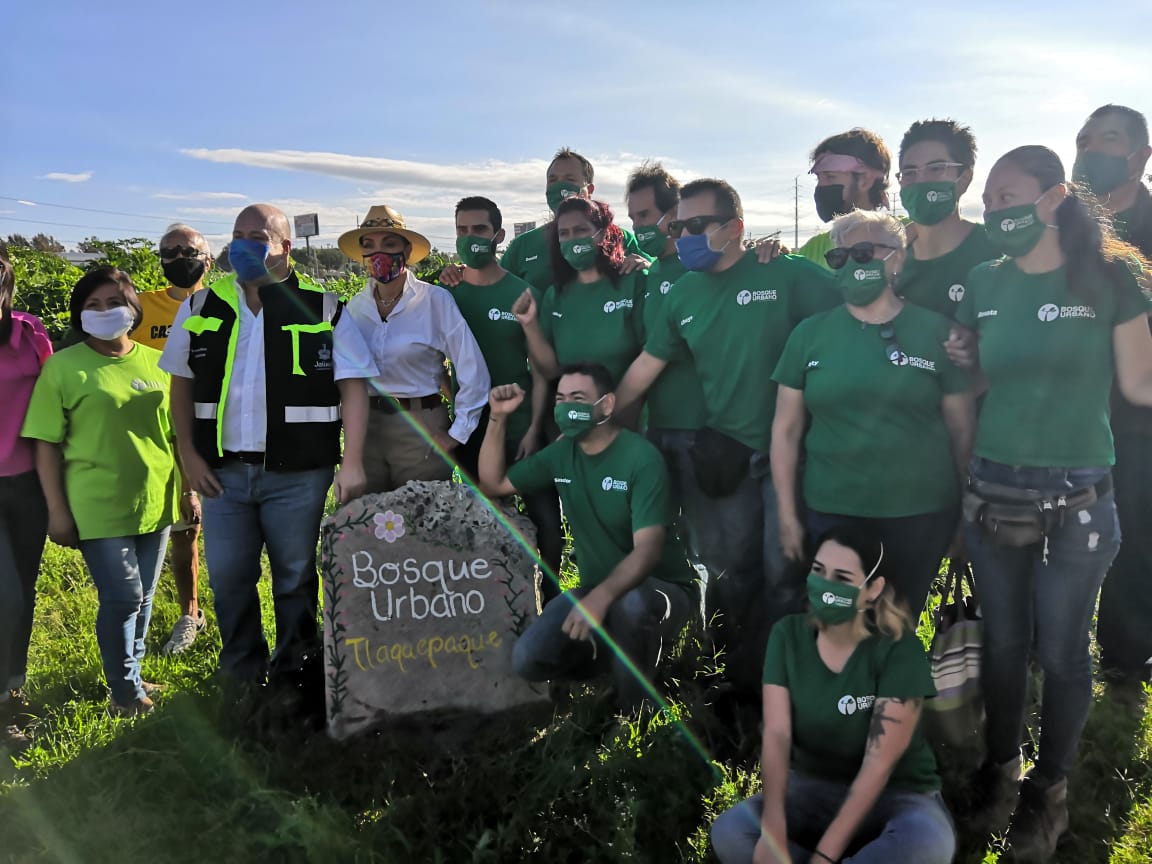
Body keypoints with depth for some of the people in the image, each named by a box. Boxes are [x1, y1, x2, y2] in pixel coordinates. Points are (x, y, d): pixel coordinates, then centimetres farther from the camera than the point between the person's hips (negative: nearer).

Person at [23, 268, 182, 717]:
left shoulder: (157, 363, 6)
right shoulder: (63, 367, -5)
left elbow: (177, 433, 13)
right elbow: (46, 444, -6)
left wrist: (188, 490, 12)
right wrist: (57, 511, -9)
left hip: (155, 503, 4)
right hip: (99, 508, -4)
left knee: (143, 598, 15)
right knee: (122, 598, -3)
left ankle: (131, 676, 34)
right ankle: (126, 693, 15)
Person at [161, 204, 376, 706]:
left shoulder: (323, 311, -2)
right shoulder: (201, 308, 7)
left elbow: (353, 387, -5)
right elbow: (181, 386, 10)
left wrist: (351, 462, -14)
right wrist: (189, 456, 1)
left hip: (298, 473, -2)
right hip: (224, 471, 3)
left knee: (295, 578, 9)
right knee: (228, 579, 10)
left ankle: (292, 673, 28)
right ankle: (242, 673, 31)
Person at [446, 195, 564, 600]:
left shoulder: (522, 293, -2)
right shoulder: (447, 296, 3)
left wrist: (534, 427, -11)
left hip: (520, 428, -2)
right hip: (470, 432, 2)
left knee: (544, 517, 0)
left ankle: (553, 598, 21)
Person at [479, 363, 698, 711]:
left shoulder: (642, 458, -20)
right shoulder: (561, 453, 0)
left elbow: (648, 548, -30)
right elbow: (492, 484, 8)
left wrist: (602, 596, -47)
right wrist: (497, 418, -5)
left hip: (660, 589, -5)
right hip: (597, 590, 5)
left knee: (630, 603, -41)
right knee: (527, 660, -16)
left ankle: (633, 708, -11)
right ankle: (611, 655, 15)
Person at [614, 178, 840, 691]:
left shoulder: (787, 274, -9)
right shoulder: (683, 294, 7)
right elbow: (646, 366, 12)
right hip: (727, 456, 4)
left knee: (783, 573, 5)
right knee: (731, 569, 13)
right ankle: (739, 673, 32)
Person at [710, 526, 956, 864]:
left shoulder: (899, 649, -18)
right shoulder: (788, 635, -7)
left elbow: (878, 764, -22)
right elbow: (776, 735, -15)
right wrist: (773, 828, -30)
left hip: (895, 795, -2)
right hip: (812, 786, 3)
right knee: (729, 832, -25)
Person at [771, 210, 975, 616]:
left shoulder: (936, 332, -1)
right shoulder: (810, 334, 2)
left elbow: (962, 428, 3)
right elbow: (786, 429, 3)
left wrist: (964, 511, 4)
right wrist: (788, 516, 2)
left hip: (920, 515, 0)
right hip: (830, 514, 1)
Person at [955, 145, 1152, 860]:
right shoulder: (984, 286, 4)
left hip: (1077, 498, -3)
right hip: (992, 493, 3)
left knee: (1063, 652, 8)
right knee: (1003, 643, 14)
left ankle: (1050, 790, 29)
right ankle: (1000, 769, 35)